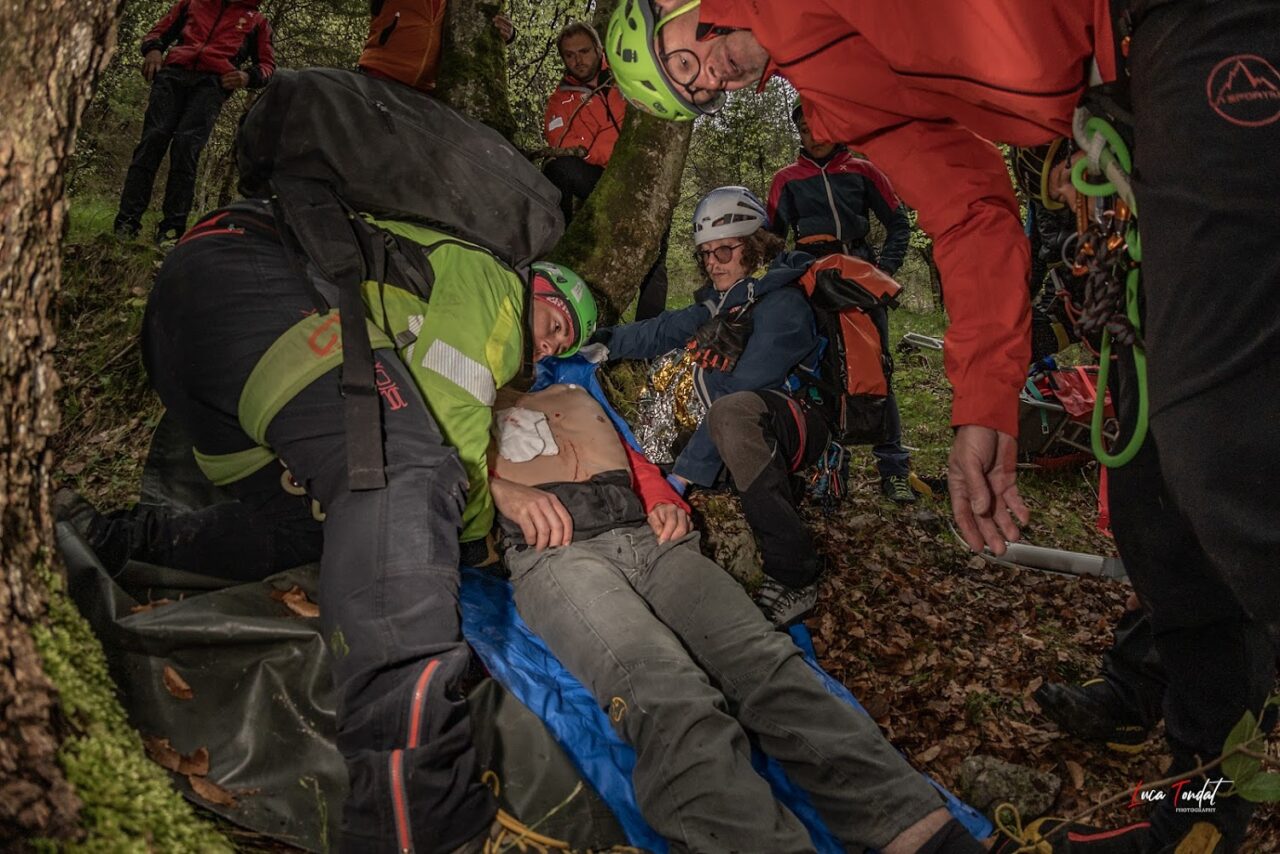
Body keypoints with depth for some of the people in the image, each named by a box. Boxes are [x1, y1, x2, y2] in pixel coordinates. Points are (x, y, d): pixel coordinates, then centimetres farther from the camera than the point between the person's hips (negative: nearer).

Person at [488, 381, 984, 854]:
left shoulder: (577, 395, 38)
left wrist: (667, 503, 10)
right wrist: (503, 490, -10)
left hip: (652, 536, 4)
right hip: (553, 550, -3)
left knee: (769, 666, -24)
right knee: (671, 703, -34)